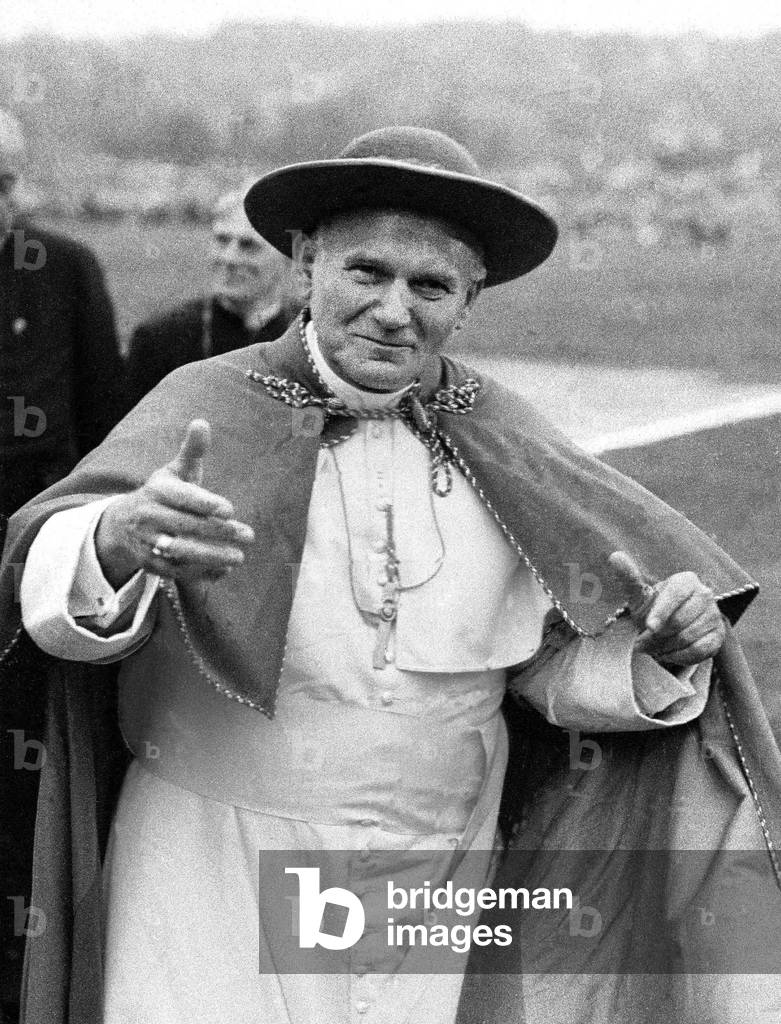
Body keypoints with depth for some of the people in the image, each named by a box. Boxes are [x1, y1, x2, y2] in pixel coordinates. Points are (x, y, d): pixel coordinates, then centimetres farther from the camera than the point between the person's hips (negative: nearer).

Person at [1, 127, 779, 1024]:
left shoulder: (503, 447, 1)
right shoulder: (214, 406, -8)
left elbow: (552, 662, 7)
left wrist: (665, 645, -13)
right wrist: (119, 538, -44)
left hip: (433, 880, 3)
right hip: (218, 874, -2)